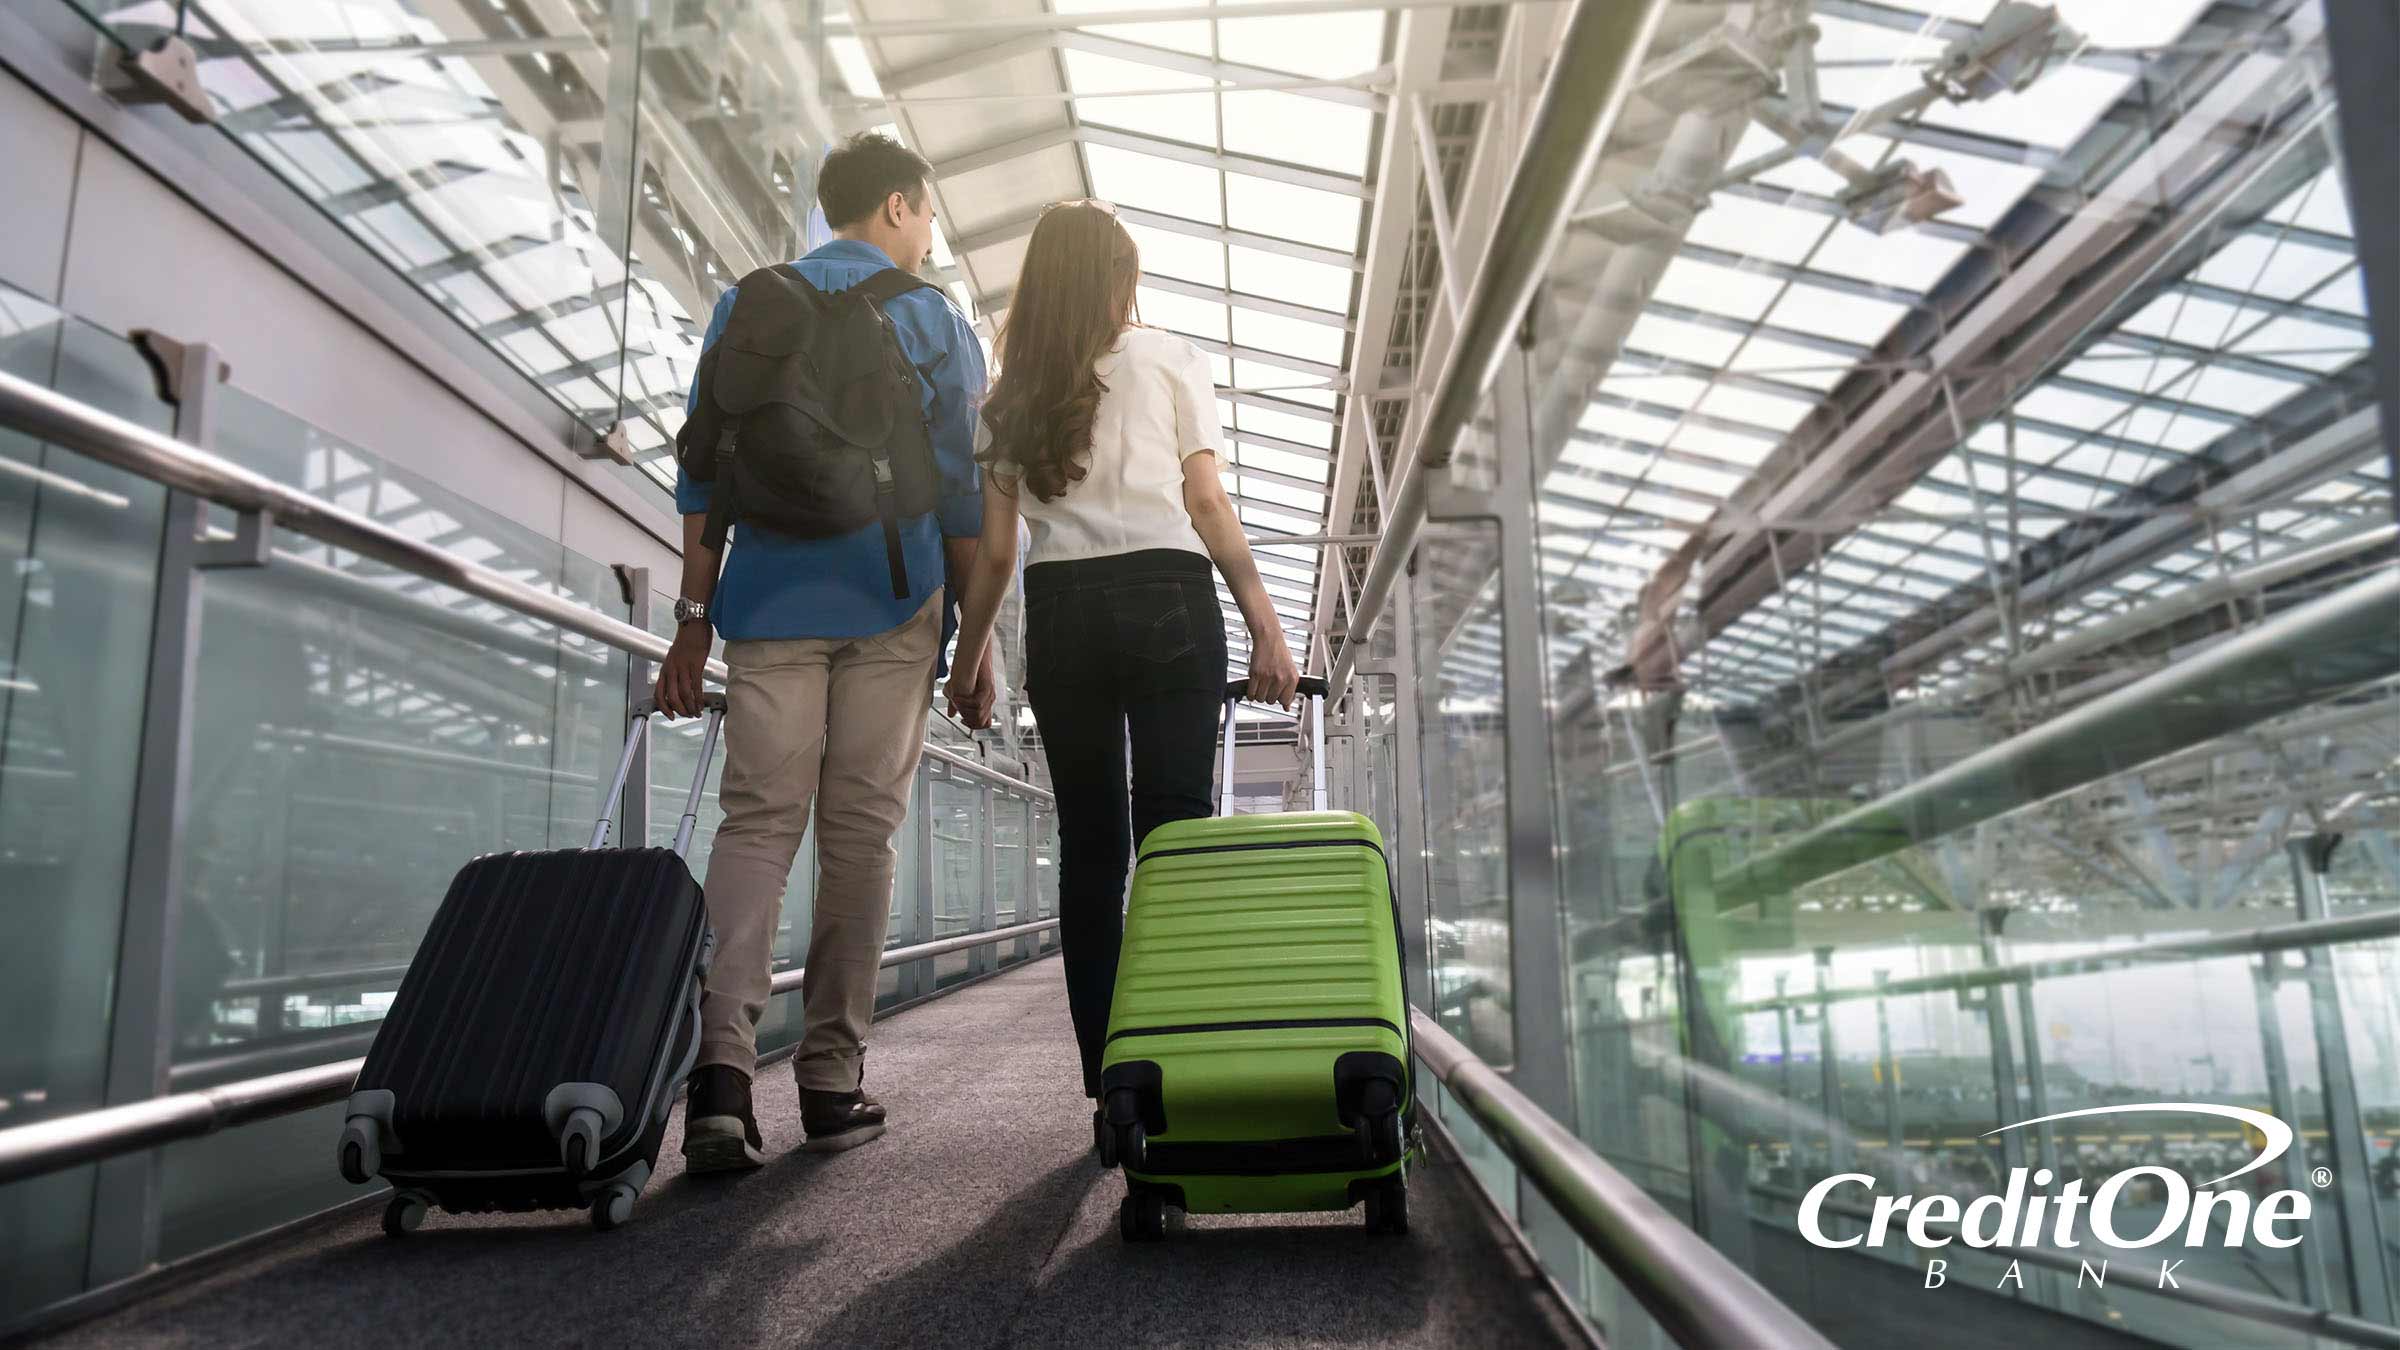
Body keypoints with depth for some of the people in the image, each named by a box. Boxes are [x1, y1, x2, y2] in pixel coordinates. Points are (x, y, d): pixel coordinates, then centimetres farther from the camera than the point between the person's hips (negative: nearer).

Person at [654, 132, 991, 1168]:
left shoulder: (747, 306, 13)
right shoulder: (938, 323, 6)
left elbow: (704, 476, 9)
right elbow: (964, 495, 2)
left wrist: (693, 620, 11)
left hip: (771, 599, 2)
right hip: (891, 604, -1)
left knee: (758, 820, 1)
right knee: (860, 830, 3)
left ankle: (723, 1055, -17)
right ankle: (832, 1080, 8)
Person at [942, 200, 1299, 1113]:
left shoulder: (1008, 397, 15)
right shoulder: (1167, 359, 9)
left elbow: (993, 551, 9)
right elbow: (1205, 502, 0)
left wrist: (967, 661, 17)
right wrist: (1265, 626, 0)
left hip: (1059, 613, 3)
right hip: (1166, 601, -2)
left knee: (1089, 847, 6)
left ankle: (1106, 1078, 7)